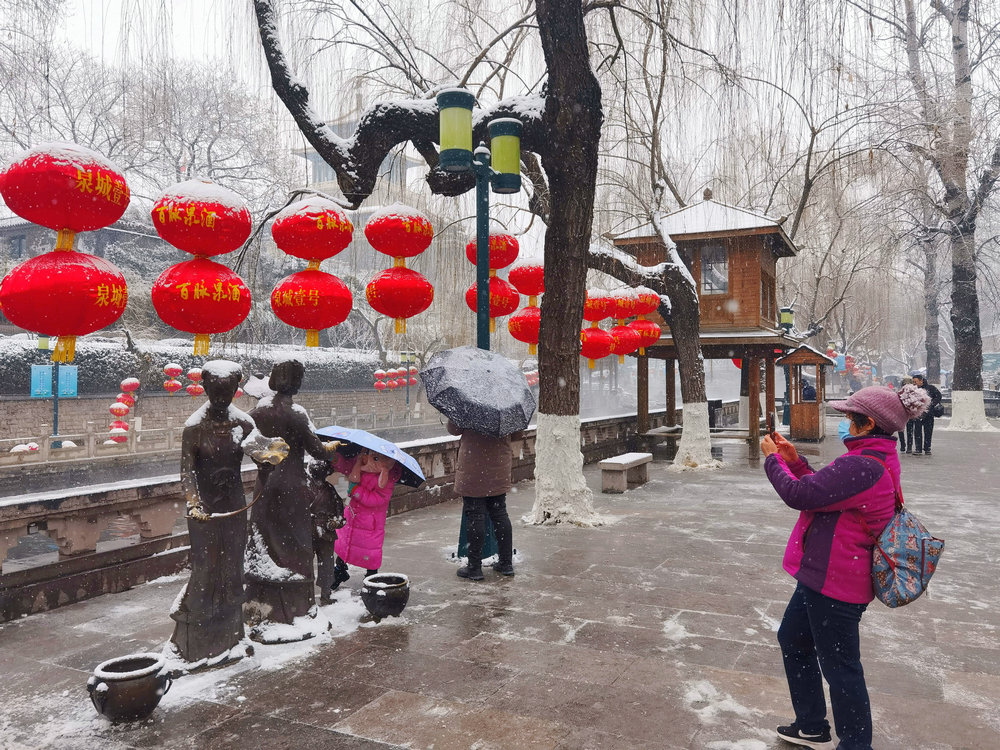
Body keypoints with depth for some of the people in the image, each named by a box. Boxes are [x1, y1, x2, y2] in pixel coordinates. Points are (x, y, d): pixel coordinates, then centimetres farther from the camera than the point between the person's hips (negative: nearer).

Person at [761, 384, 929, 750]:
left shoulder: (861, 467, -28)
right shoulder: (879, 459, 8)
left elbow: (799, 495, -26)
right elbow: (824, 490, 14)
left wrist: (773, 459, -10)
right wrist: (793, 460, 6)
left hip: (834, 584, -11)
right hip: (824, 574, 11)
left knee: (839, 667, 5)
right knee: (793, 639, 23)